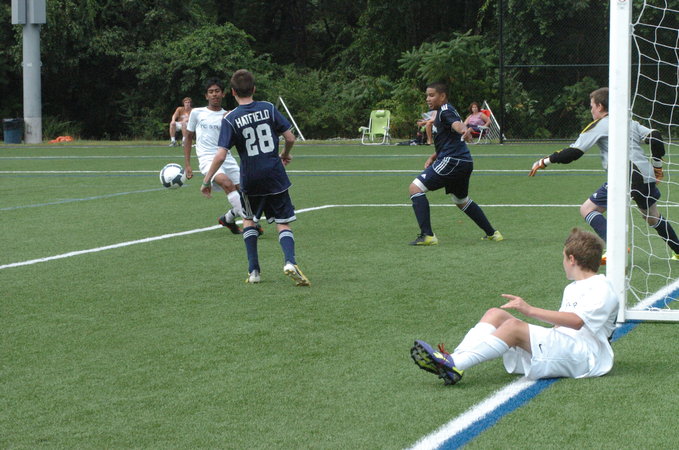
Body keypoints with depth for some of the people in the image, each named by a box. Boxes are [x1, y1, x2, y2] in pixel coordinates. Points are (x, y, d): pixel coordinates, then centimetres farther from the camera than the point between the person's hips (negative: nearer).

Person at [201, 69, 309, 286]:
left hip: (250, 179, -1)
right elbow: (290, 138, -2)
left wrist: (206, 180, -5)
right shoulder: (269, 109, -2)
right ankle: (290, 262, -20)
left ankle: (254, 270, 16)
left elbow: (221, 155, -14)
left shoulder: (230, 119, -8)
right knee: (283, 224, 7)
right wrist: (285, 154, 20)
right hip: (275, 177, 1)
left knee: (248, 220, 22)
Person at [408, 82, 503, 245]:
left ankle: (427, 236, -19)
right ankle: (492, 233, 34)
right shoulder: (441, 113, 23)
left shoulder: (445, 110, -8)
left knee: (415, 188, -12)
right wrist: (432, 158, 19)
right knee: (462, 201, 29)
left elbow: (456, 123, -32)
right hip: (465, 163, 11)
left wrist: (463, 129, -55)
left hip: (452, 161, -11)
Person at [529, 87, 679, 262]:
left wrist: (545, 161, 6)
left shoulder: (598, 126, 3)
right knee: (653, 218, 28)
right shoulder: (631, 122, 21)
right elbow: (655, 137, 14)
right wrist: (657, 165, 24)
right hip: (647, 176, 7)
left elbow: (573, 153, -2)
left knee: (587, 209, -2)